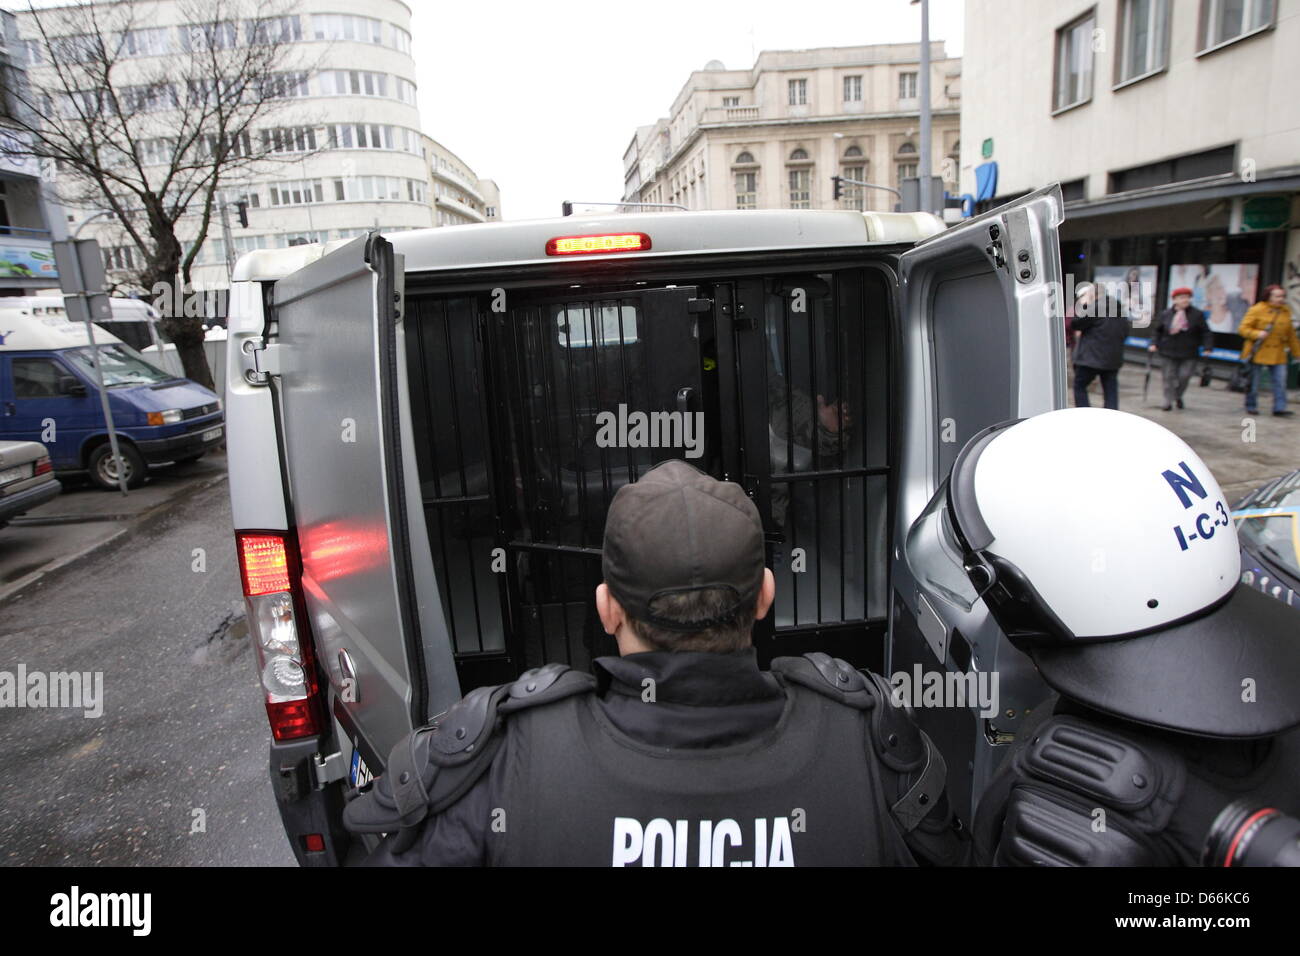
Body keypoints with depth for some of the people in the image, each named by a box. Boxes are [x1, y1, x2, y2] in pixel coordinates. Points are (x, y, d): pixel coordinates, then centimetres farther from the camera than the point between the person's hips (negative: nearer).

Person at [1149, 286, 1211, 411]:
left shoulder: (1197, 314, 1)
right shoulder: (1165, 315, 2)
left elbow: (1206, 332, 2)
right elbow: (1157, 331, 10)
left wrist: (1207, 347, -8)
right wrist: (1155, 344, -3)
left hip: (1189, 355, 0)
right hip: (1168, 353, 0)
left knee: (1184, 376, -3)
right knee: (1169, 377, 1)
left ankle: (1178, 396, 24)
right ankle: (1168, 401, 10)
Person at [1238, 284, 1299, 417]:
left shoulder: (1286, 311, 10)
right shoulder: (1256, 310, -6)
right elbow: (1243, 329, -8)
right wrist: (1257, 334, -27)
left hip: (1278, 355, 4)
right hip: (1258, 353, -4)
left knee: (1280, 380, -6)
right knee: (1254, 382, 4)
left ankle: (1279, 408, -5)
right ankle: (1251, 406, 17)